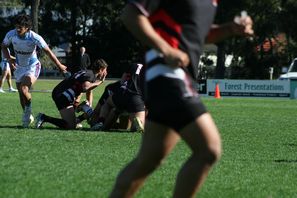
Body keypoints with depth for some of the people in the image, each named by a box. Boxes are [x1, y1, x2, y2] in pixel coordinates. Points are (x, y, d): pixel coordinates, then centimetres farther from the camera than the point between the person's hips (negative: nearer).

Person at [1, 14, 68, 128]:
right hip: (19, 67, 4)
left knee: (24, 90, -25)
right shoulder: (11, 35, -16)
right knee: (21, 94, 8)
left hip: (32, 67, -4)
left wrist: (59, 66, -11)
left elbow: (48, 51, -16)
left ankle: (28, 113, -1)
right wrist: (9, 59, -11)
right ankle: (27, 117, 28)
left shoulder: (35, 38, -26)